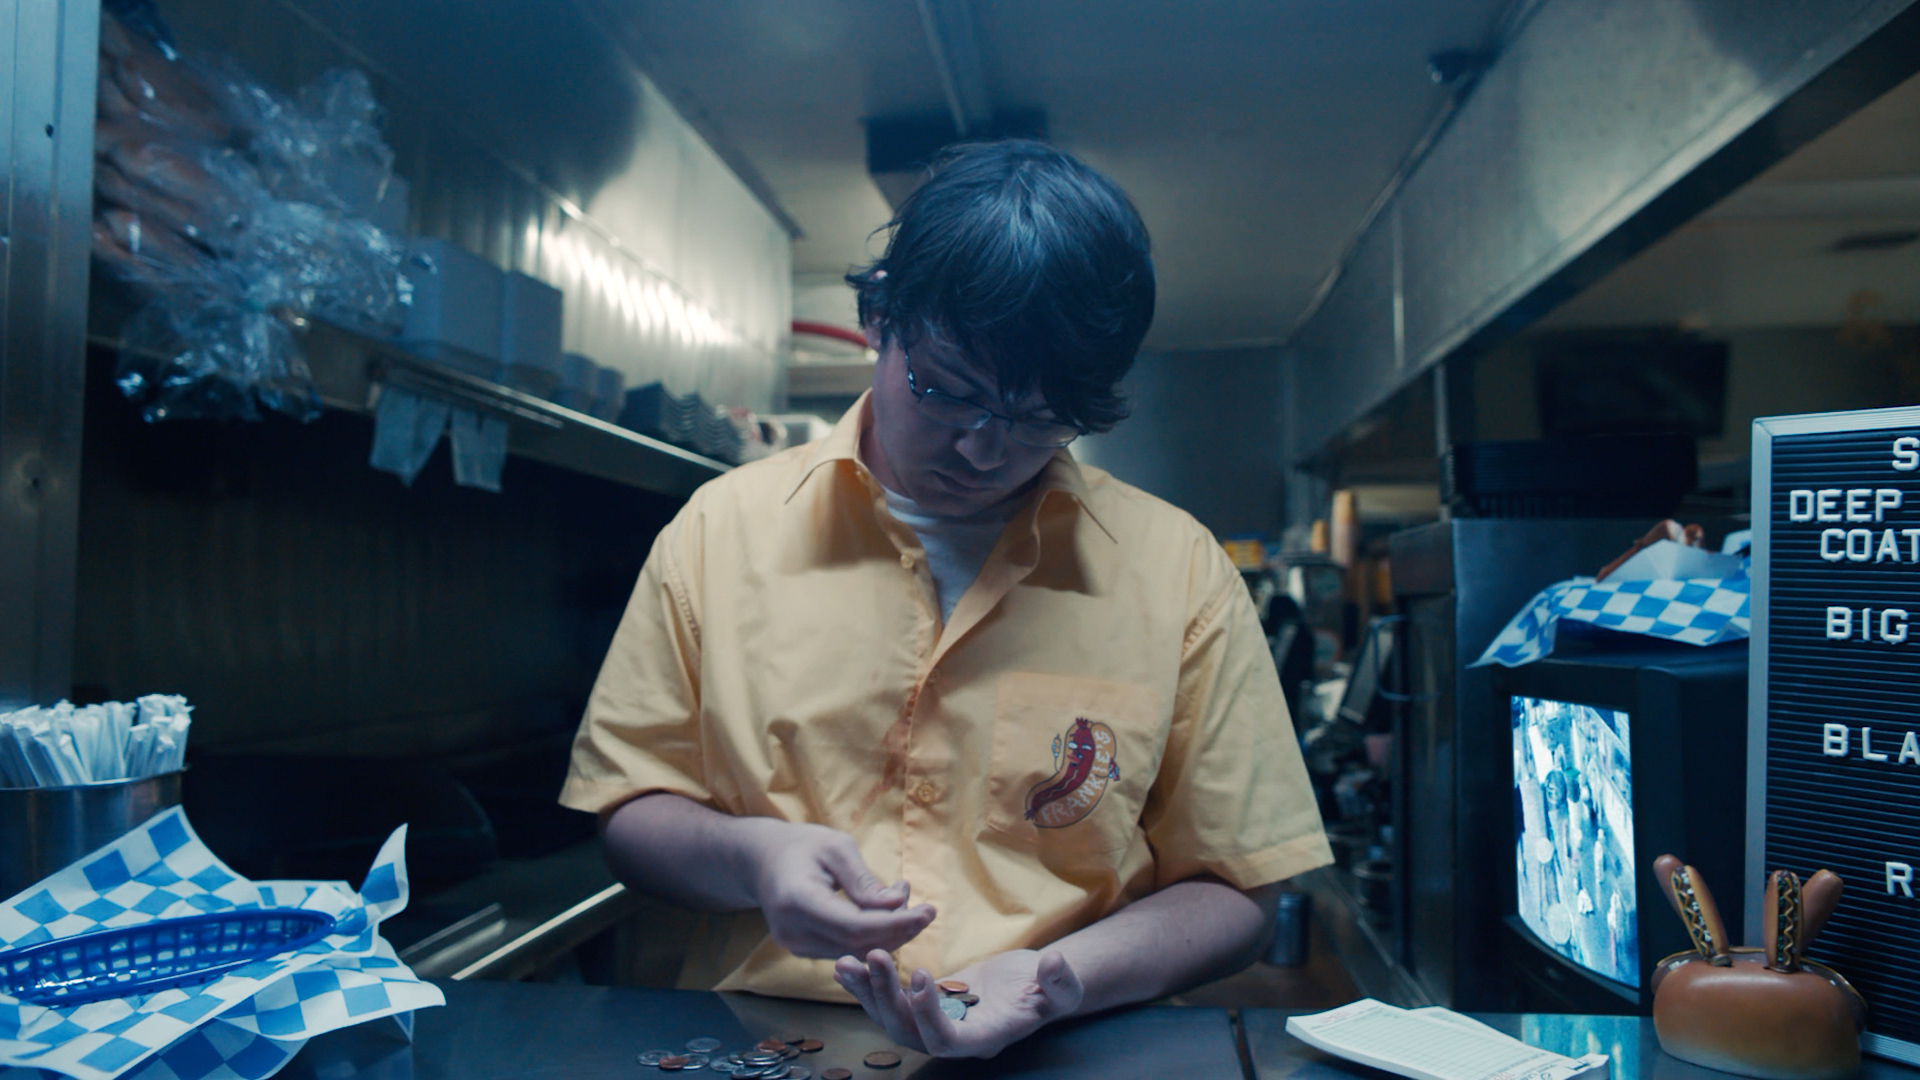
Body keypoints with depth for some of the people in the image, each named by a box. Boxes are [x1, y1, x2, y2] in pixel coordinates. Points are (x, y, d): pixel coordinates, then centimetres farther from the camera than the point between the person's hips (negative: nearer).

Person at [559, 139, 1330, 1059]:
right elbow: (629, 812, 7)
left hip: (1067, 1056, 1)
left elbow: (1230, 894, 3)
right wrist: (748, 855, -14)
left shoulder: (1181, 570, -1)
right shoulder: (721, 528, 2)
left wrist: (1065, 975, -15)